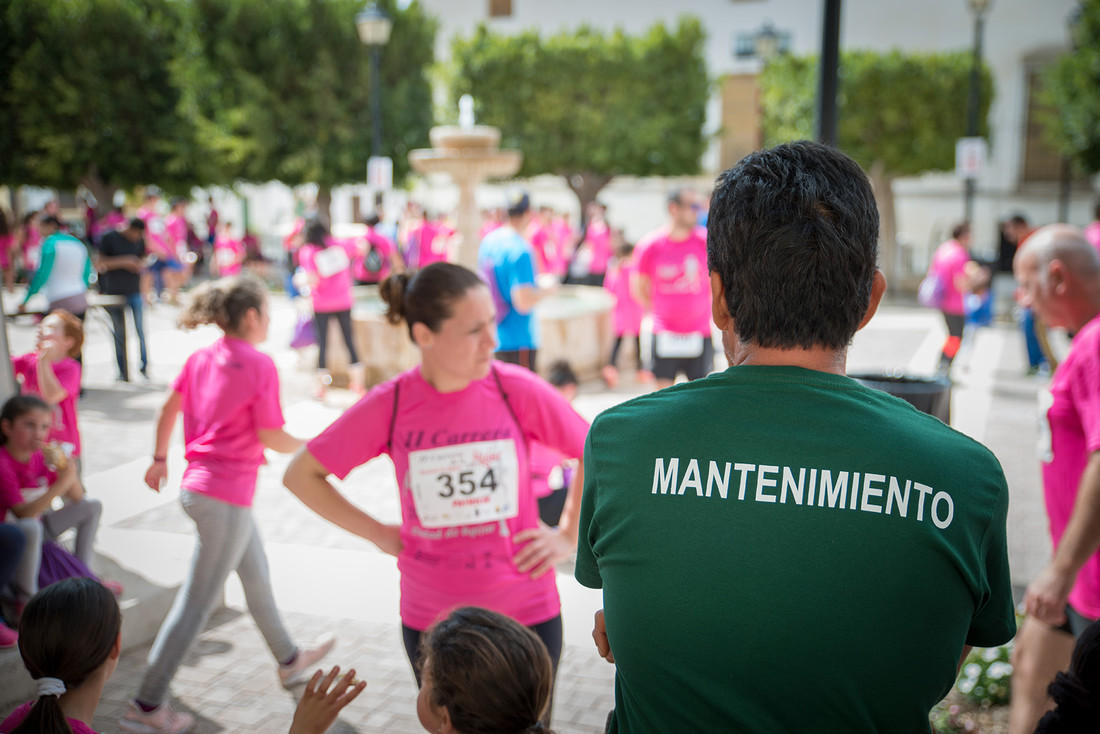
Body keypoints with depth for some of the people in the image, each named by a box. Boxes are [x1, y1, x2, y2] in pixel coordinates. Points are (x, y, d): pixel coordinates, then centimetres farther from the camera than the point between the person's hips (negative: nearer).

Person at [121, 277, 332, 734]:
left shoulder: (201, 359, 6)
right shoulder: (259, 364, -16)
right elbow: (271, 437, -16)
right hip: (226, 494, -9)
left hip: (197, 485, 9)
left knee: (256, 574, 23)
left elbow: (168, 411, 11)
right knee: (196, 603, 0)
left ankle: (290, 661, 41)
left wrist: (160, 459, 24)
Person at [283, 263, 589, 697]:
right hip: (431, 621, 0)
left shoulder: (518, 391, -11)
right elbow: (300, 474, 2)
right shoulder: (389, 405, -10)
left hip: (527, 614, 0)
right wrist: (380, 535, -1)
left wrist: (568, 537, -1)